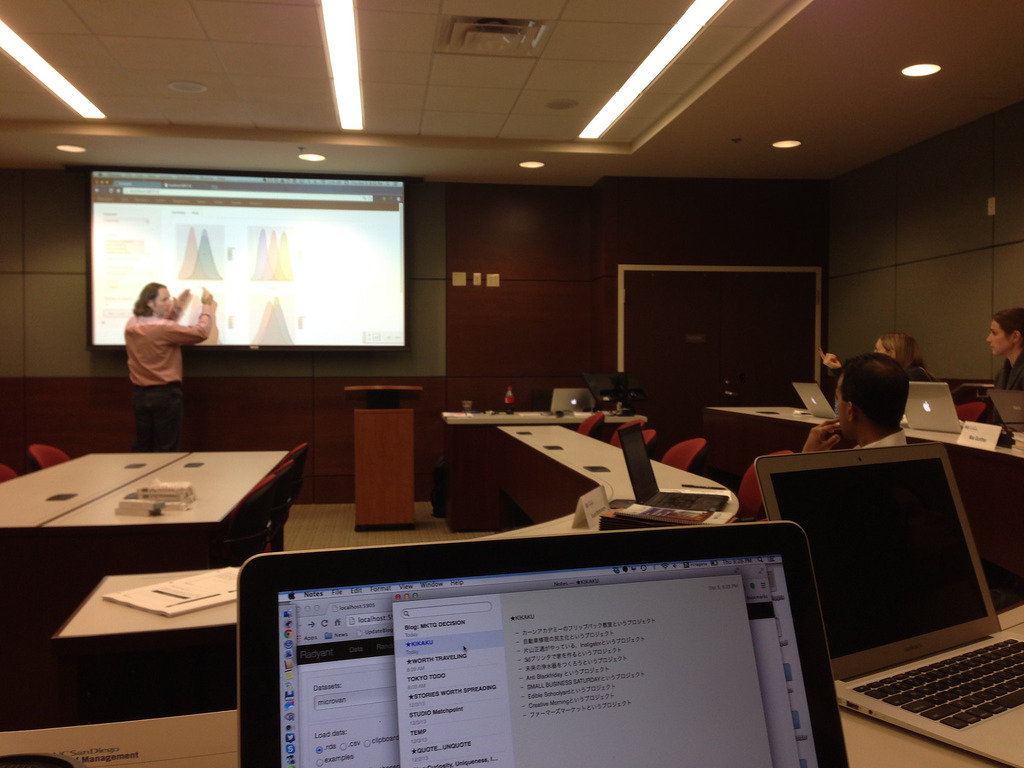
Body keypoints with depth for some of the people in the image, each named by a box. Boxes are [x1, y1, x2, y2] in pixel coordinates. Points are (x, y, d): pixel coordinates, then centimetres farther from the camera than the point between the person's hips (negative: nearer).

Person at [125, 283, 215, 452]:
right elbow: (201, 333, -20)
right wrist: (207, 306, -6)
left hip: (139, 394, 7)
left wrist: (177, 306, 19)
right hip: (165, 393, -7)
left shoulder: (131, 325, 4)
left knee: (141, 447, 14)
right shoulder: (163, 328, -19)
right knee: (166, 450, 2)